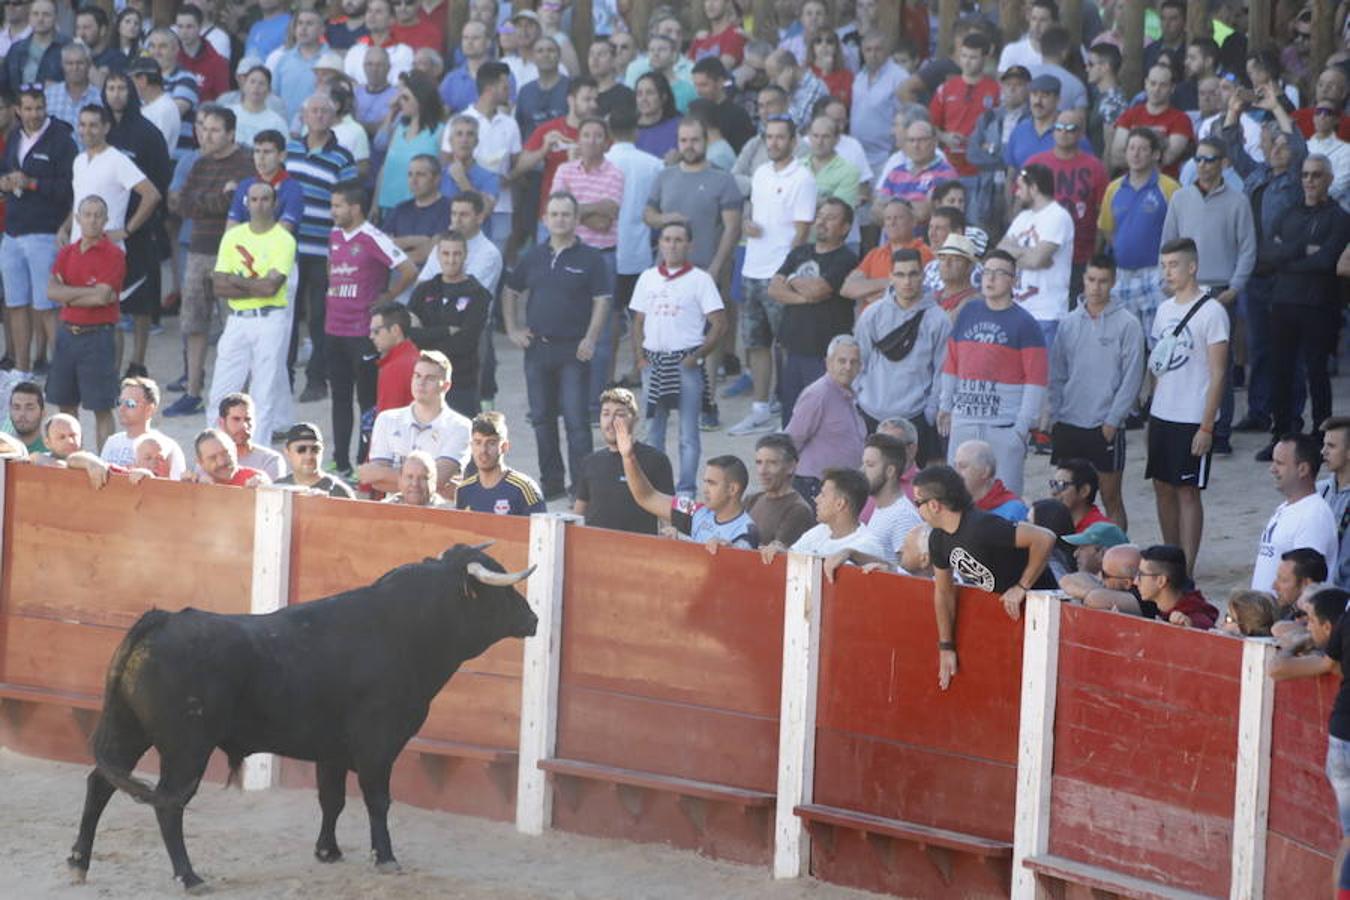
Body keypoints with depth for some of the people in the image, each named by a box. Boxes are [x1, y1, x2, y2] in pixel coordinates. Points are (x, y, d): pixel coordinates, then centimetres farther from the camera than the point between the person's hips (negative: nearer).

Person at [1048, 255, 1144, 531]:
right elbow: (1056, 375, 12)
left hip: (1106, 427, -4)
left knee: (1111, 498, 2)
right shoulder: (1069, 323, 8)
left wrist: (1112, 420, -11)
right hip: (1069, 425, 4)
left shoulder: (1126, 324, -4)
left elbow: (1132, 378, -6)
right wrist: (1055, 416, 3)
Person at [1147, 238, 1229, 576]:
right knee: (1163, 488, 10)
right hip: (1161, 416, 7)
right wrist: (1151, 417, 15)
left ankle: (1186, 569, -1)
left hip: (1192, 419, -7)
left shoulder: (1211, 312, -11)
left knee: (1187, 491, -4)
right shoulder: (1164, 310, 11)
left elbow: (1217, 374, -13)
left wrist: (1206, 426, -16)